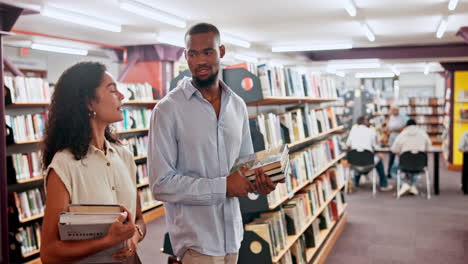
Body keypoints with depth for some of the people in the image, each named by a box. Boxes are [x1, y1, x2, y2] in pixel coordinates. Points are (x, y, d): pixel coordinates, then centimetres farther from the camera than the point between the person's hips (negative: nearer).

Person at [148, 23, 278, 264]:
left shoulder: (238, 106, 4)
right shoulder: (167, 109, -12)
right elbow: (161, 184, -16)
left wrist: (258, 179, -7)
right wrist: (223, 186, -20)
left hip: (232, 233, 5)